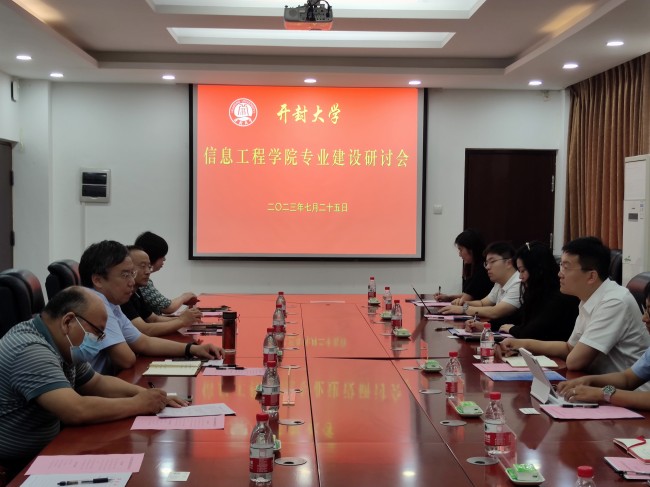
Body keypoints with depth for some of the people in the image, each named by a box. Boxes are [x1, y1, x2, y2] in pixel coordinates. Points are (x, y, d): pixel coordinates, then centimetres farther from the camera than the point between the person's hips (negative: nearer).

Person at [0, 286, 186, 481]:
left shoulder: (63, 348, 4)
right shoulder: (30, 351, -25)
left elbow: (98, 383, 15)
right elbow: (78, 411, -33)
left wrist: (147, 395, -1)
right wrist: (138, 404, -20)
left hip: (44, 452, 8)